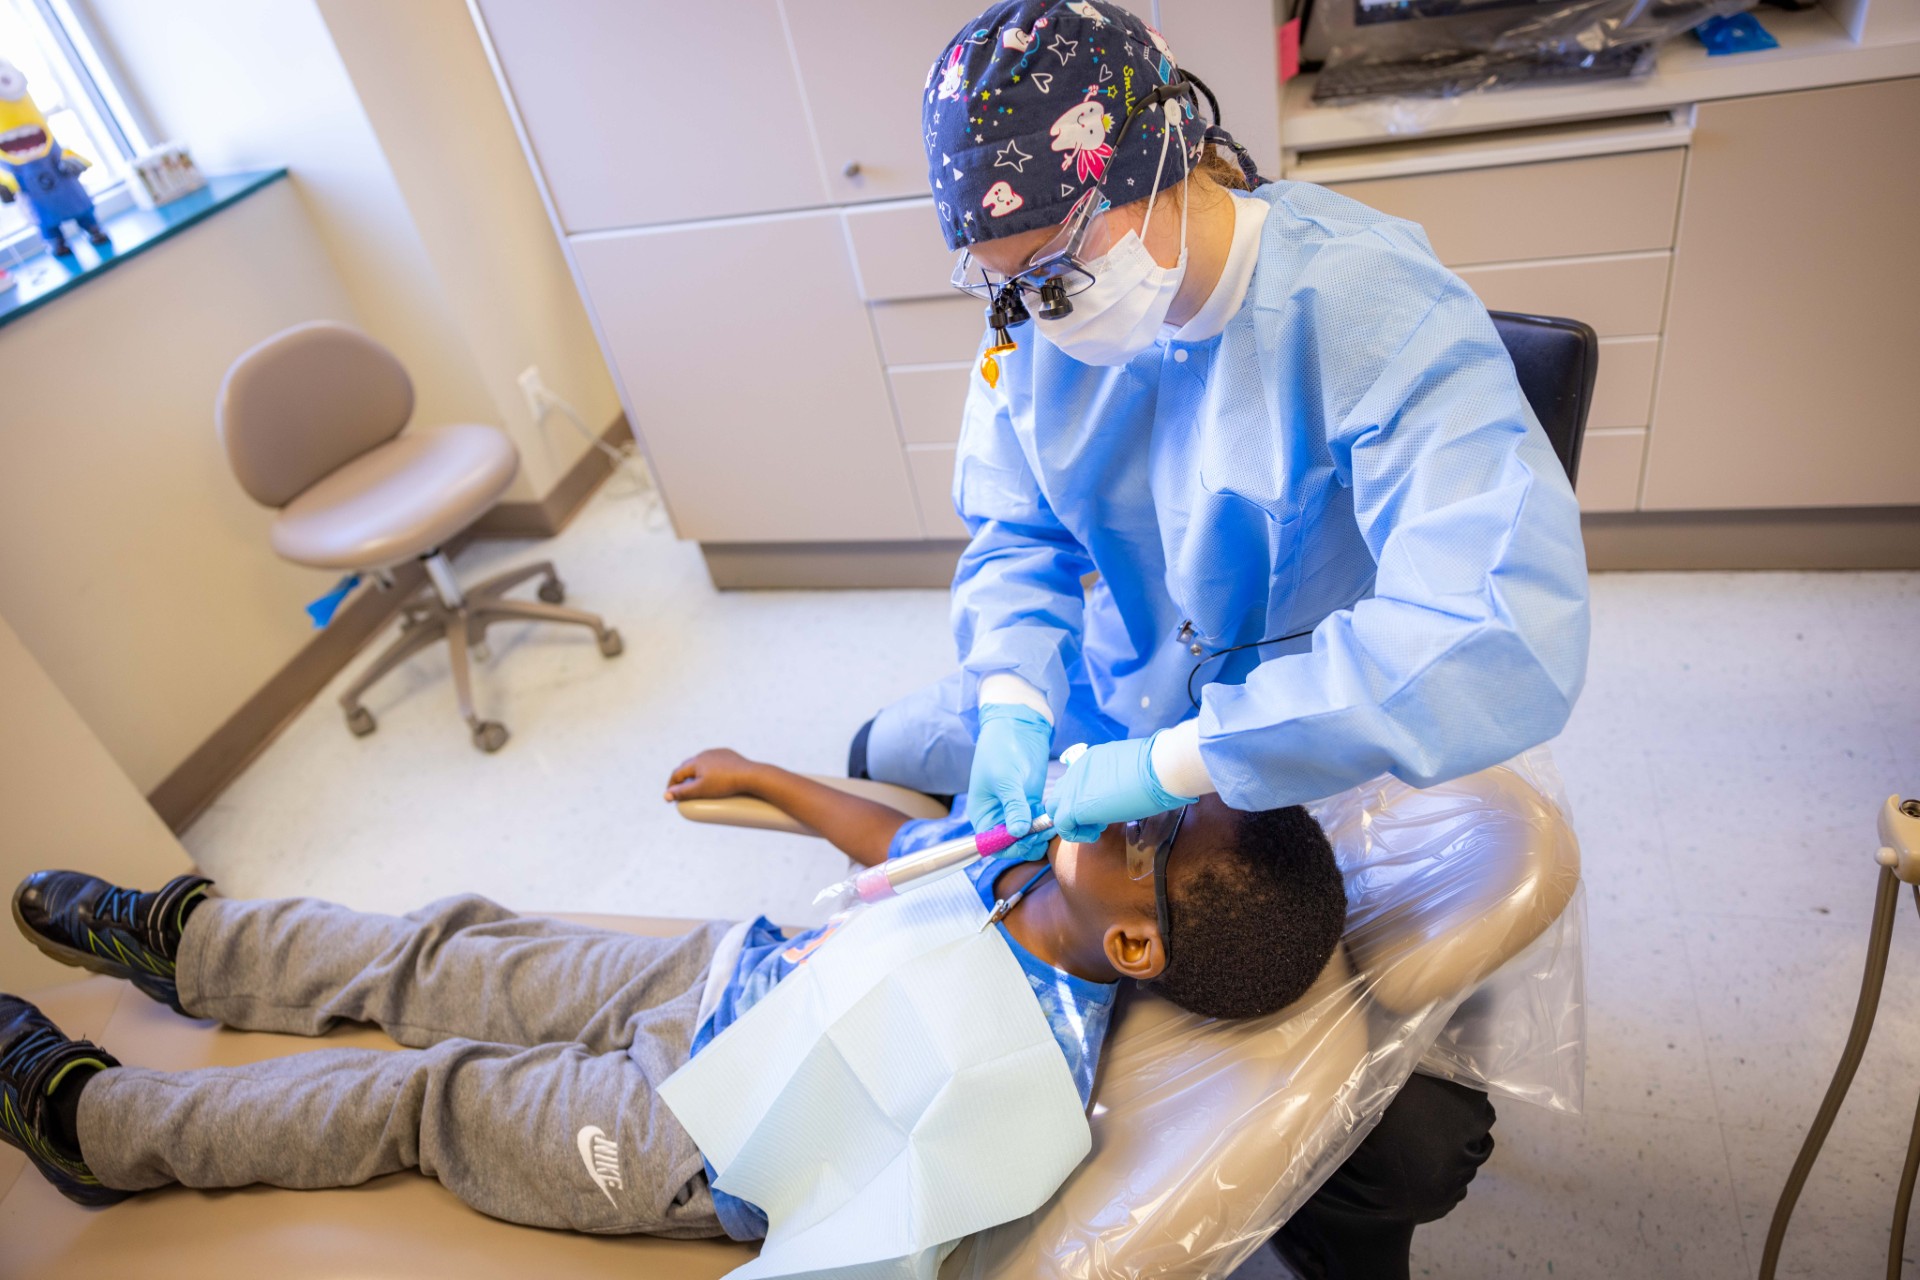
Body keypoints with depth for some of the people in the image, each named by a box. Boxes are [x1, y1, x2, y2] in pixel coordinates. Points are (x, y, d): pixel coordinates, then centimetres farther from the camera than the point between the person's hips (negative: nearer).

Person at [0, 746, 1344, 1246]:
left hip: (699, 1137, -6)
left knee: (421, 1096, 7)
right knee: (444, 953, 14)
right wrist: (760, 776, 15)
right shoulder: (1042, 858, -14)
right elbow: (905, 839, 4)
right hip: (713, 972, 6)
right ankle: (176, 939, 41)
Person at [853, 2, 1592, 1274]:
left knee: (1410, 1142, -16)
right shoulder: (1041, 321, -9)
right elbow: (1016, 533, 3)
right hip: (1108, 707, 6)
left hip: (1322, 755, -5)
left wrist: (1176, 762, -39)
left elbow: (1510, 639, -41)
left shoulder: (1377, 311, -29)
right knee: (883, 758, 14)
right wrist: (1012, 703, -17)